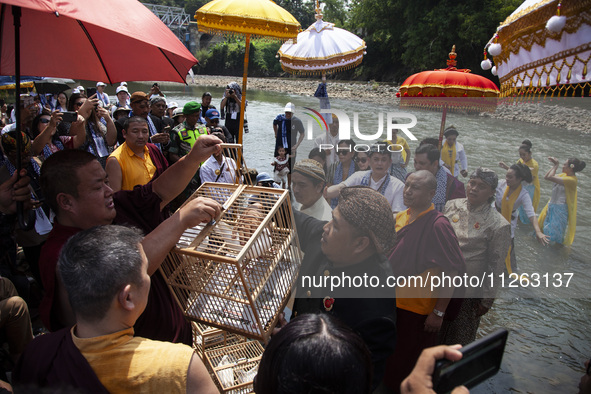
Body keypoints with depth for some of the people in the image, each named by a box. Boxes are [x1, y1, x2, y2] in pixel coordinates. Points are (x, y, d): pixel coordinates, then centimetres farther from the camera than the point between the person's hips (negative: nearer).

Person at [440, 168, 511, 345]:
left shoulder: (498, 225, -12)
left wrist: (487, 301, -5)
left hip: (468, 294, -4)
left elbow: (496, 267, -8)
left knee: (460, 340, 11)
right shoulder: (452, 206, 0)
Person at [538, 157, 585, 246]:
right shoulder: (564, 175, 5)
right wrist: (554, 165, 1)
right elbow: (546, 177, 8)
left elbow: (550, 177, -29)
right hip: (552, 205, 9)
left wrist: (556, 166, -14)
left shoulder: (572, 180, -22)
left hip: (560, 208, -9)